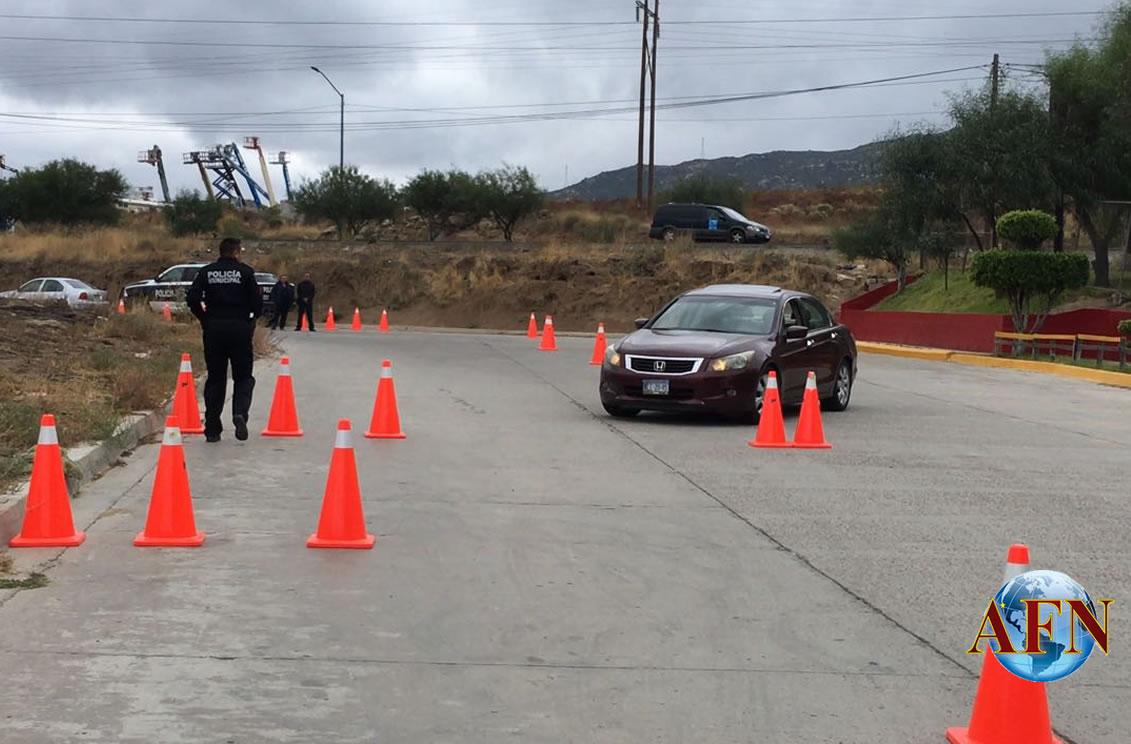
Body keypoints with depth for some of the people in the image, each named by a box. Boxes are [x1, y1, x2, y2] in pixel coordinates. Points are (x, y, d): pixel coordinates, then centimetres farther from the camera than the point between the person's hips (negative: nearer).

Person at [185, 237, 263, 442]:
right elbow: (257, 301, -8)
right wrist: (252, 318, 11)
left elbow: (192, 298, -5)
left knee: (215, 378, 11)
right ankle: (240, 413, -19)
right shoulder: (245, 272, -2)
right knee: (243, 377, 8)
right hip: (240, 329, -3)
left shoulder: (206, 272, 5)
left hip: (213, 329, 3)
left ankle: (212, 429, 9)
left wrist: (205, 319, 8)